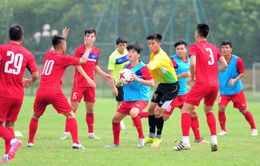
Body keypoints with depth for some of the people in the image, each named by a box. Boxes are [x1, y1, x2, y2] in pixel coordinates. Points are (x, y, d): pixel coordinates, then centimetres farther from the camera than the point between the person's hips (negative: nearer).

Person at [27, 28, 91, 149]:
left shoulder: (47, 55, 17)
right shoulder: (63, 58, 0)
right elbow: (82, 61, 3)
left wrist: (63, 37, 50)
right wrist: (88, 48, 17)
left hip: (41, 92, 5)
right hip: (55, 92, -5)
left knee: (35, 116, 23)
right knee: (71, 115, 1)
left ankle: (30, 142, 20)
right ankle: (75, 142, -11)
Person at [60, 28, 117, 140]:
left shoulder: (96, 51, 9)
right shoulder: (79, 50, -6)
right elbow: (78, 66, -12)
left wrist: (105, 75, 15)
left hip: (91, 84, 4)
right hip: (79, 83, -4)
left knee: (90, 109, 7)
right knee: (73, 108, -6)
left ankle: (91, 133, 14)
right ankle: (66, 132, -1)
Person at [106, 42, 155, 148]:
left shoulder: (142, 68, -11)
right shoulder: (126, 67, 9)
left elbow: (152, 83, -18)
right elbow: (118, 84, 16)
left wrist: (137, 79, -25)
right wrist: (121, 81, -8)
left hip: (141, 98, -8)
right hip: (127, 99, 8)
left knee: (133, 113, -36)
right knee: (115, 119, 8)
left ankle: (141, 138, -20)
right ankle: (116, 143, 28)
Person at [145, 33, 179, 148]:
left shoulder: (161, 56, -28)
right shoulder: (153, 55, 2)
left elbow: (150, 66, -45)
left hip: (172, 87, -9)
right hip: (162, 85, 9)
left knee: (158, 111, -13)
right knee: (151, 109, 7)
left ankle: (158, 138, 6)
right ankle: (151, 136, 21)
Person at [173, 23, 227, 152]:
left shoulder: (195, 47, 0)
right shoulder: (214, 48, 16)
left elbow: (193, 63, -15)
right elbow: (224, 65, 11)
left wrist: (192, 78, -1)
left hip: (202, 83, -6)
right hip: (214, 84, 6)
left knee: (185, 109, 0)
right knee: (208, 110, 25)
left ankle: (185, 141, -10)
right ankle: (214, 140, 11)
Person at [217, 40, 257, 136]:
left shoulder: (237, 60, -12)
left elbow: (242, 73, -7)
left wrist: (234, 80, -23)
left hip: (236, 90, -2)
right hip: (224, 91, 2)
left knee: (243, 110, 4)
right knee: (221, 108, -16)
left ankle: (253, 128, 23)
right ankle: (223, 130, -1)